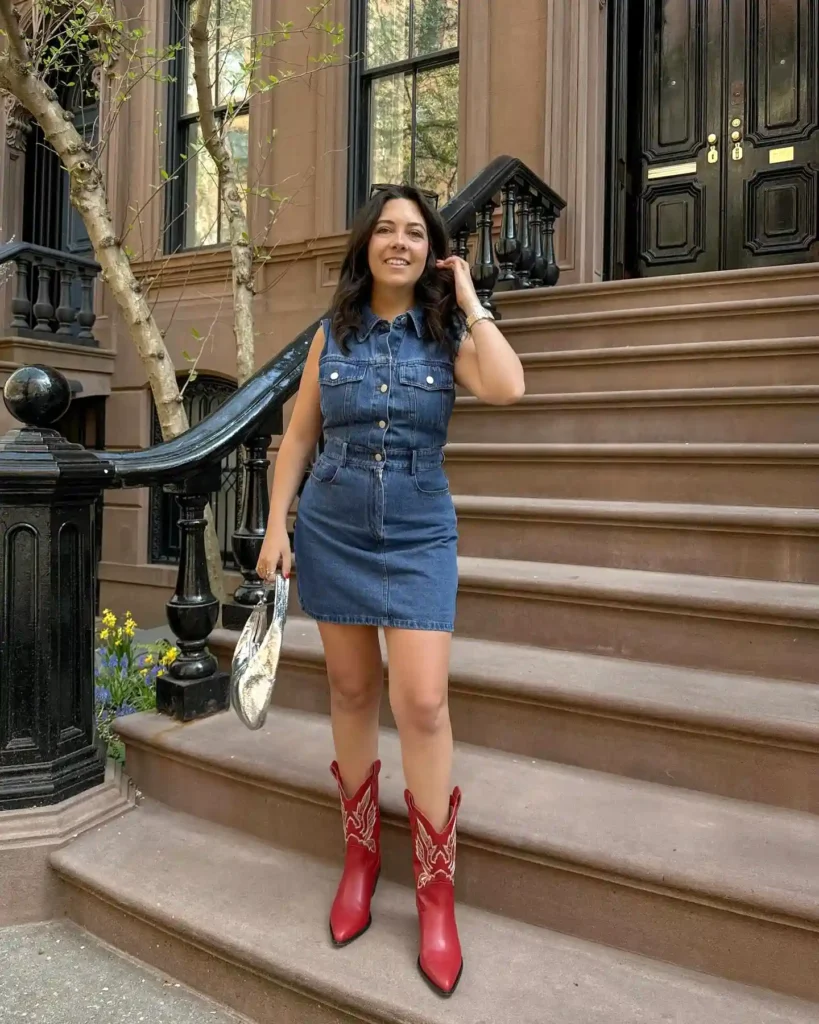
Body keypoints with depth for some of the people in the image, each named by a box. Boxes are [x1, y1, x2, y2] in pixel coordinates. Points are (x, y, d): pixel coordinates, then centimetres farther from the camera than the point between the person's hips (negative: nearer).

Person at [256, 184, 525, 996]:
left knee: (423, 702, -9)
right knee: (352, 691, 11)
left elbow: (507, 388, -20)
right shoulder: (333, 334, 5)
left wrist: (469, 300, -8)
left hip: (418, 538, -2)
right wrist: (276, 525, 1)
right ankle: (360, 856, 30)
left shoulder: (447, 336, 0)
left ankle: (436, 892, 9)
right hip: (332, 532, 2)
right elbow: (298, 434, 7)